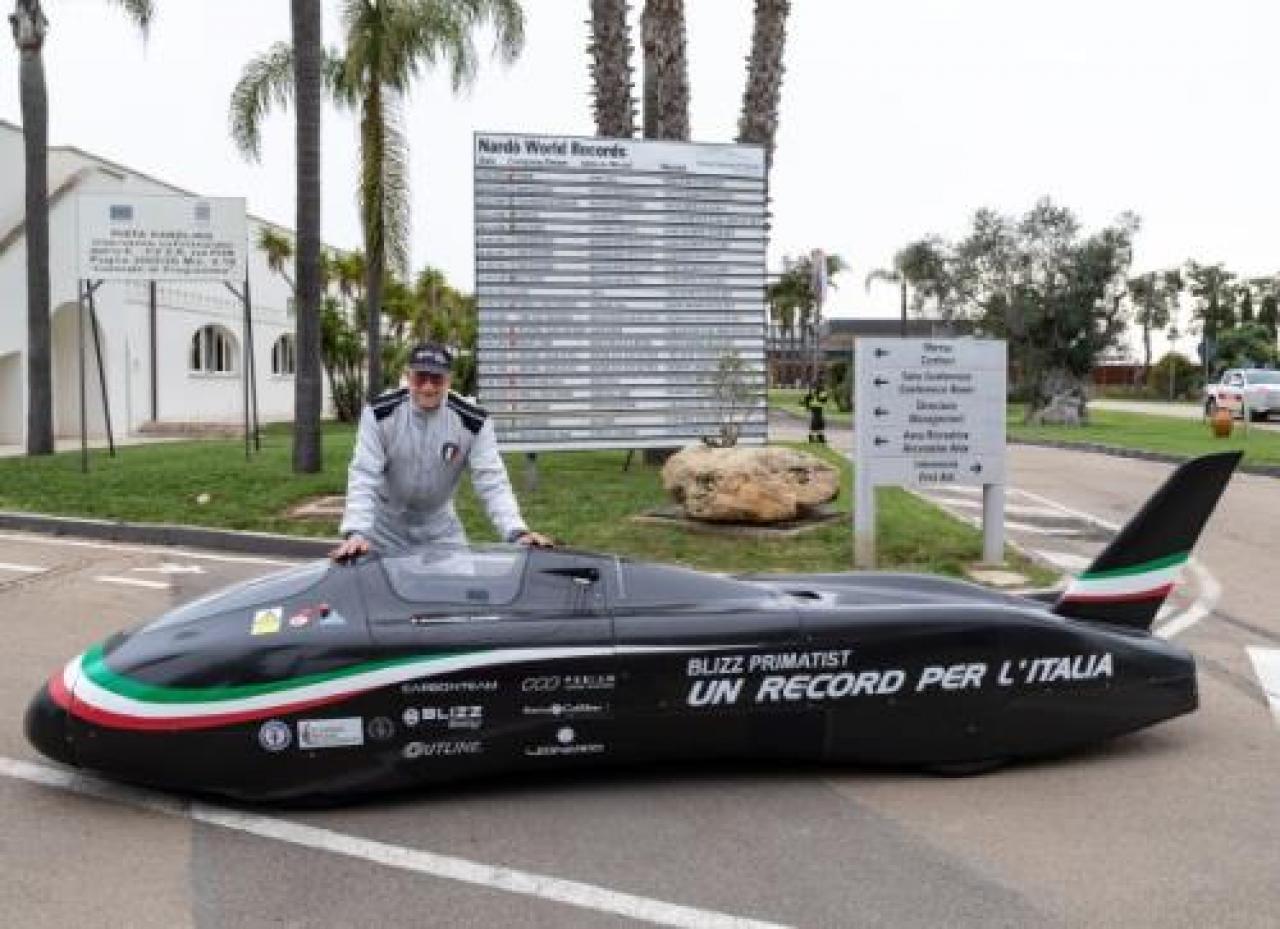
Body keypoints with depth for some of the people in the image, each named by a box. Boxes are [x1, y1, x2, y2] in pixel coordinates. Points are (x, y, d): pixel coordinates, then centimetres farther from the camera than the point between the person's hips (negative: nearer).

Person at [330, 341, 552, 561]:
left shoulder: (473, 421, -16)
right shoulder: (379, 413, -18)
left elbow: (492, 482, -20)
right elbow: (363, 477, -22)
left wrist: (518, 532, -35)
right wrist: (355, 533, -37)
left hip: (440, 529, 1)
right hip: (386, 528, -1)